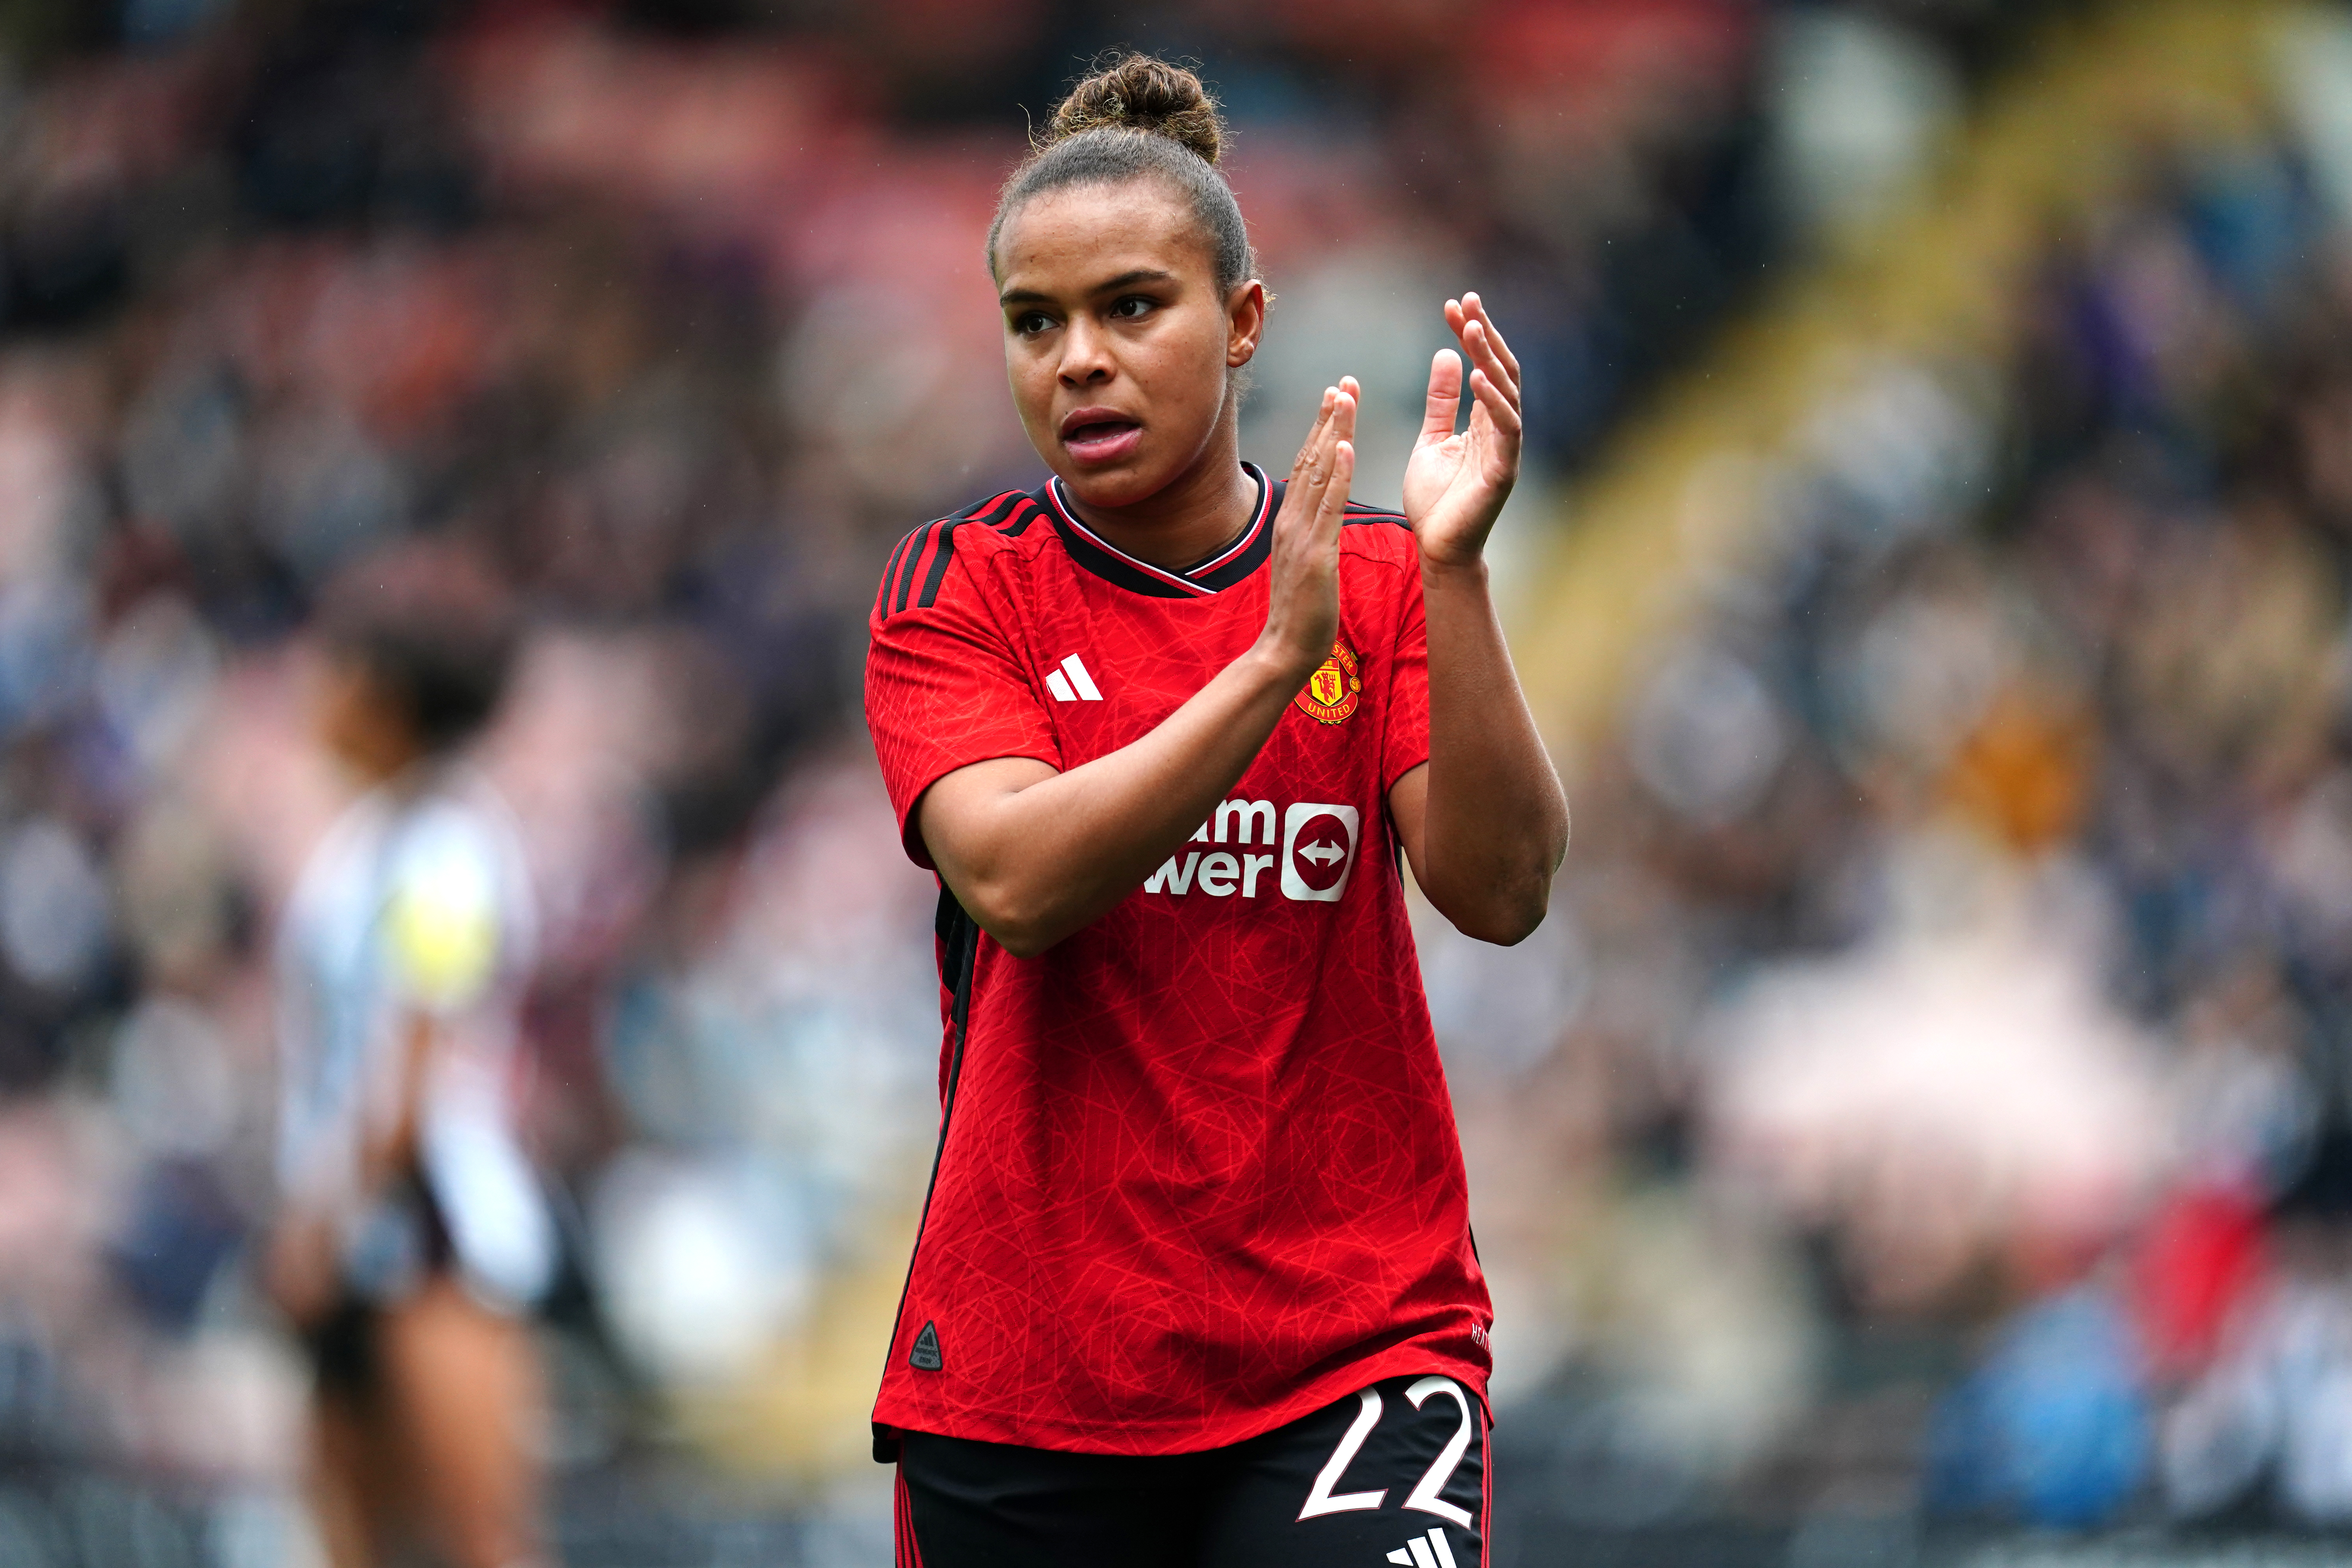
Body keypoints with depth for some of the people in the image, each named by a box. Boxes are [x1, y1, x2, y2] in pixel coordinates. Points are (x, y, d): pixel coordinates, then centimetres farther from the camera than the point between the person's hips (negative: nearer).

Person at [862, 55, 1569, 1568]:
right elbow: (1015, 881, -15)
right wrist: (1276, 658, -23)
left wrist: (1451, 569, -19)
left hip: (1355, 1343, 0)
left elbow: (1499, 891, -9)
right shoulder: (957, 590, 2)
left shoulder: (1378, 578, 6)